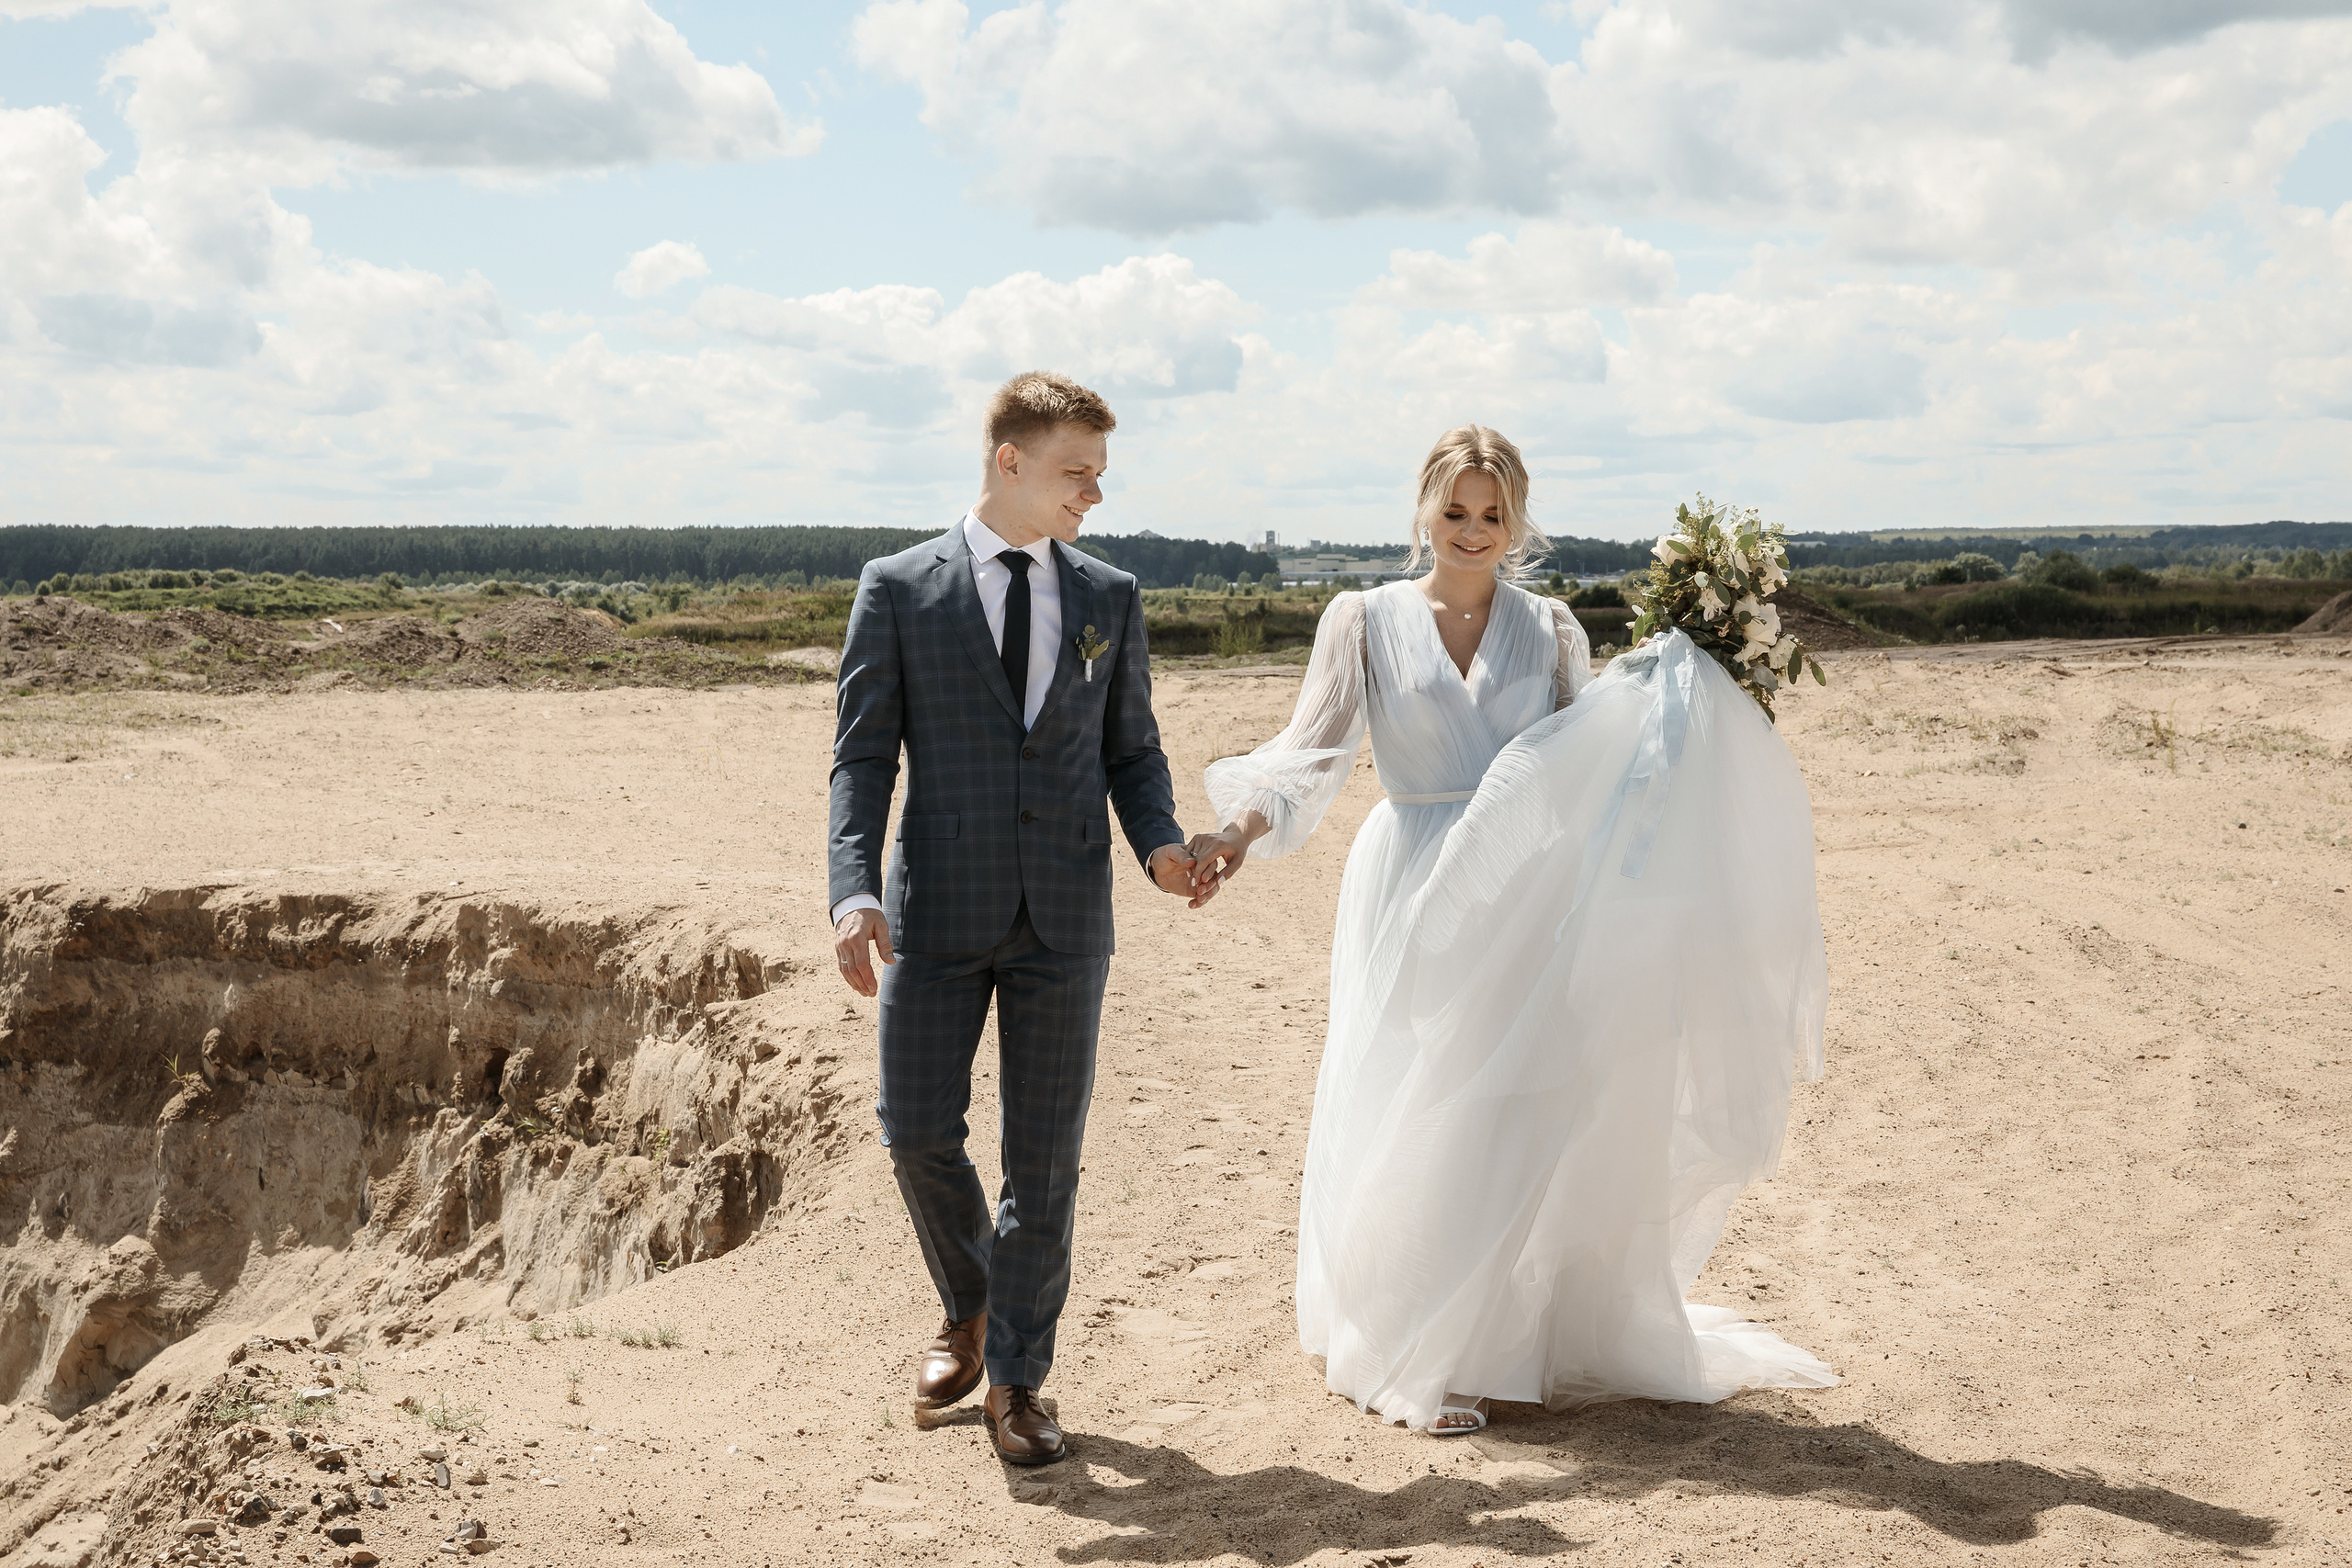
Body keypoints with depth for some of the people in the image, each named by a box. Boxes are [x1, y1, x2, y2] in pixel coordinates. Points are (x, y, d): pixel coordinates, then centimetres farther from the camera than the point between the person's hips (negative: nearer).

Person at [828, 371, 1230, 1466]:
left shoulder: (1109, 597, 9)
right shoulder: (899, 589, 1)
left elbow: (1131, 749, 12)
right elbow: (863, 753, -2)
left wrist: (1158, 843, -9)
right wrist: (855, 891, -16)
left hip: (1065, 919, 2)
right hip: (939, 910, -1)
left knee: (1045, 1151, 3)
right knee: (917, 1132, 0)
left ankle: (1015, 1380, 18)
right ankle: (968, 1307, 30)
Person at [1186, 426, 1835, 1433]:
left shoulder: (1549, 630, 9)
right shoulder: (1365, 620, 2)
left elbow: (1582, 763, 7)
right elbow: (1313, 748, -6)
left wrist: (1664, 704, -7)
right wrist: (1240, 826, -22)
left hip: (1525, 896, 2)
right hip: (1418, 896, -2)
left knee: (1528, 1114, 3)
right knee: (1418, 1118, -1)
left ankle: (1528, 1335, 18)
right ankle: (1420, 1356, 12)